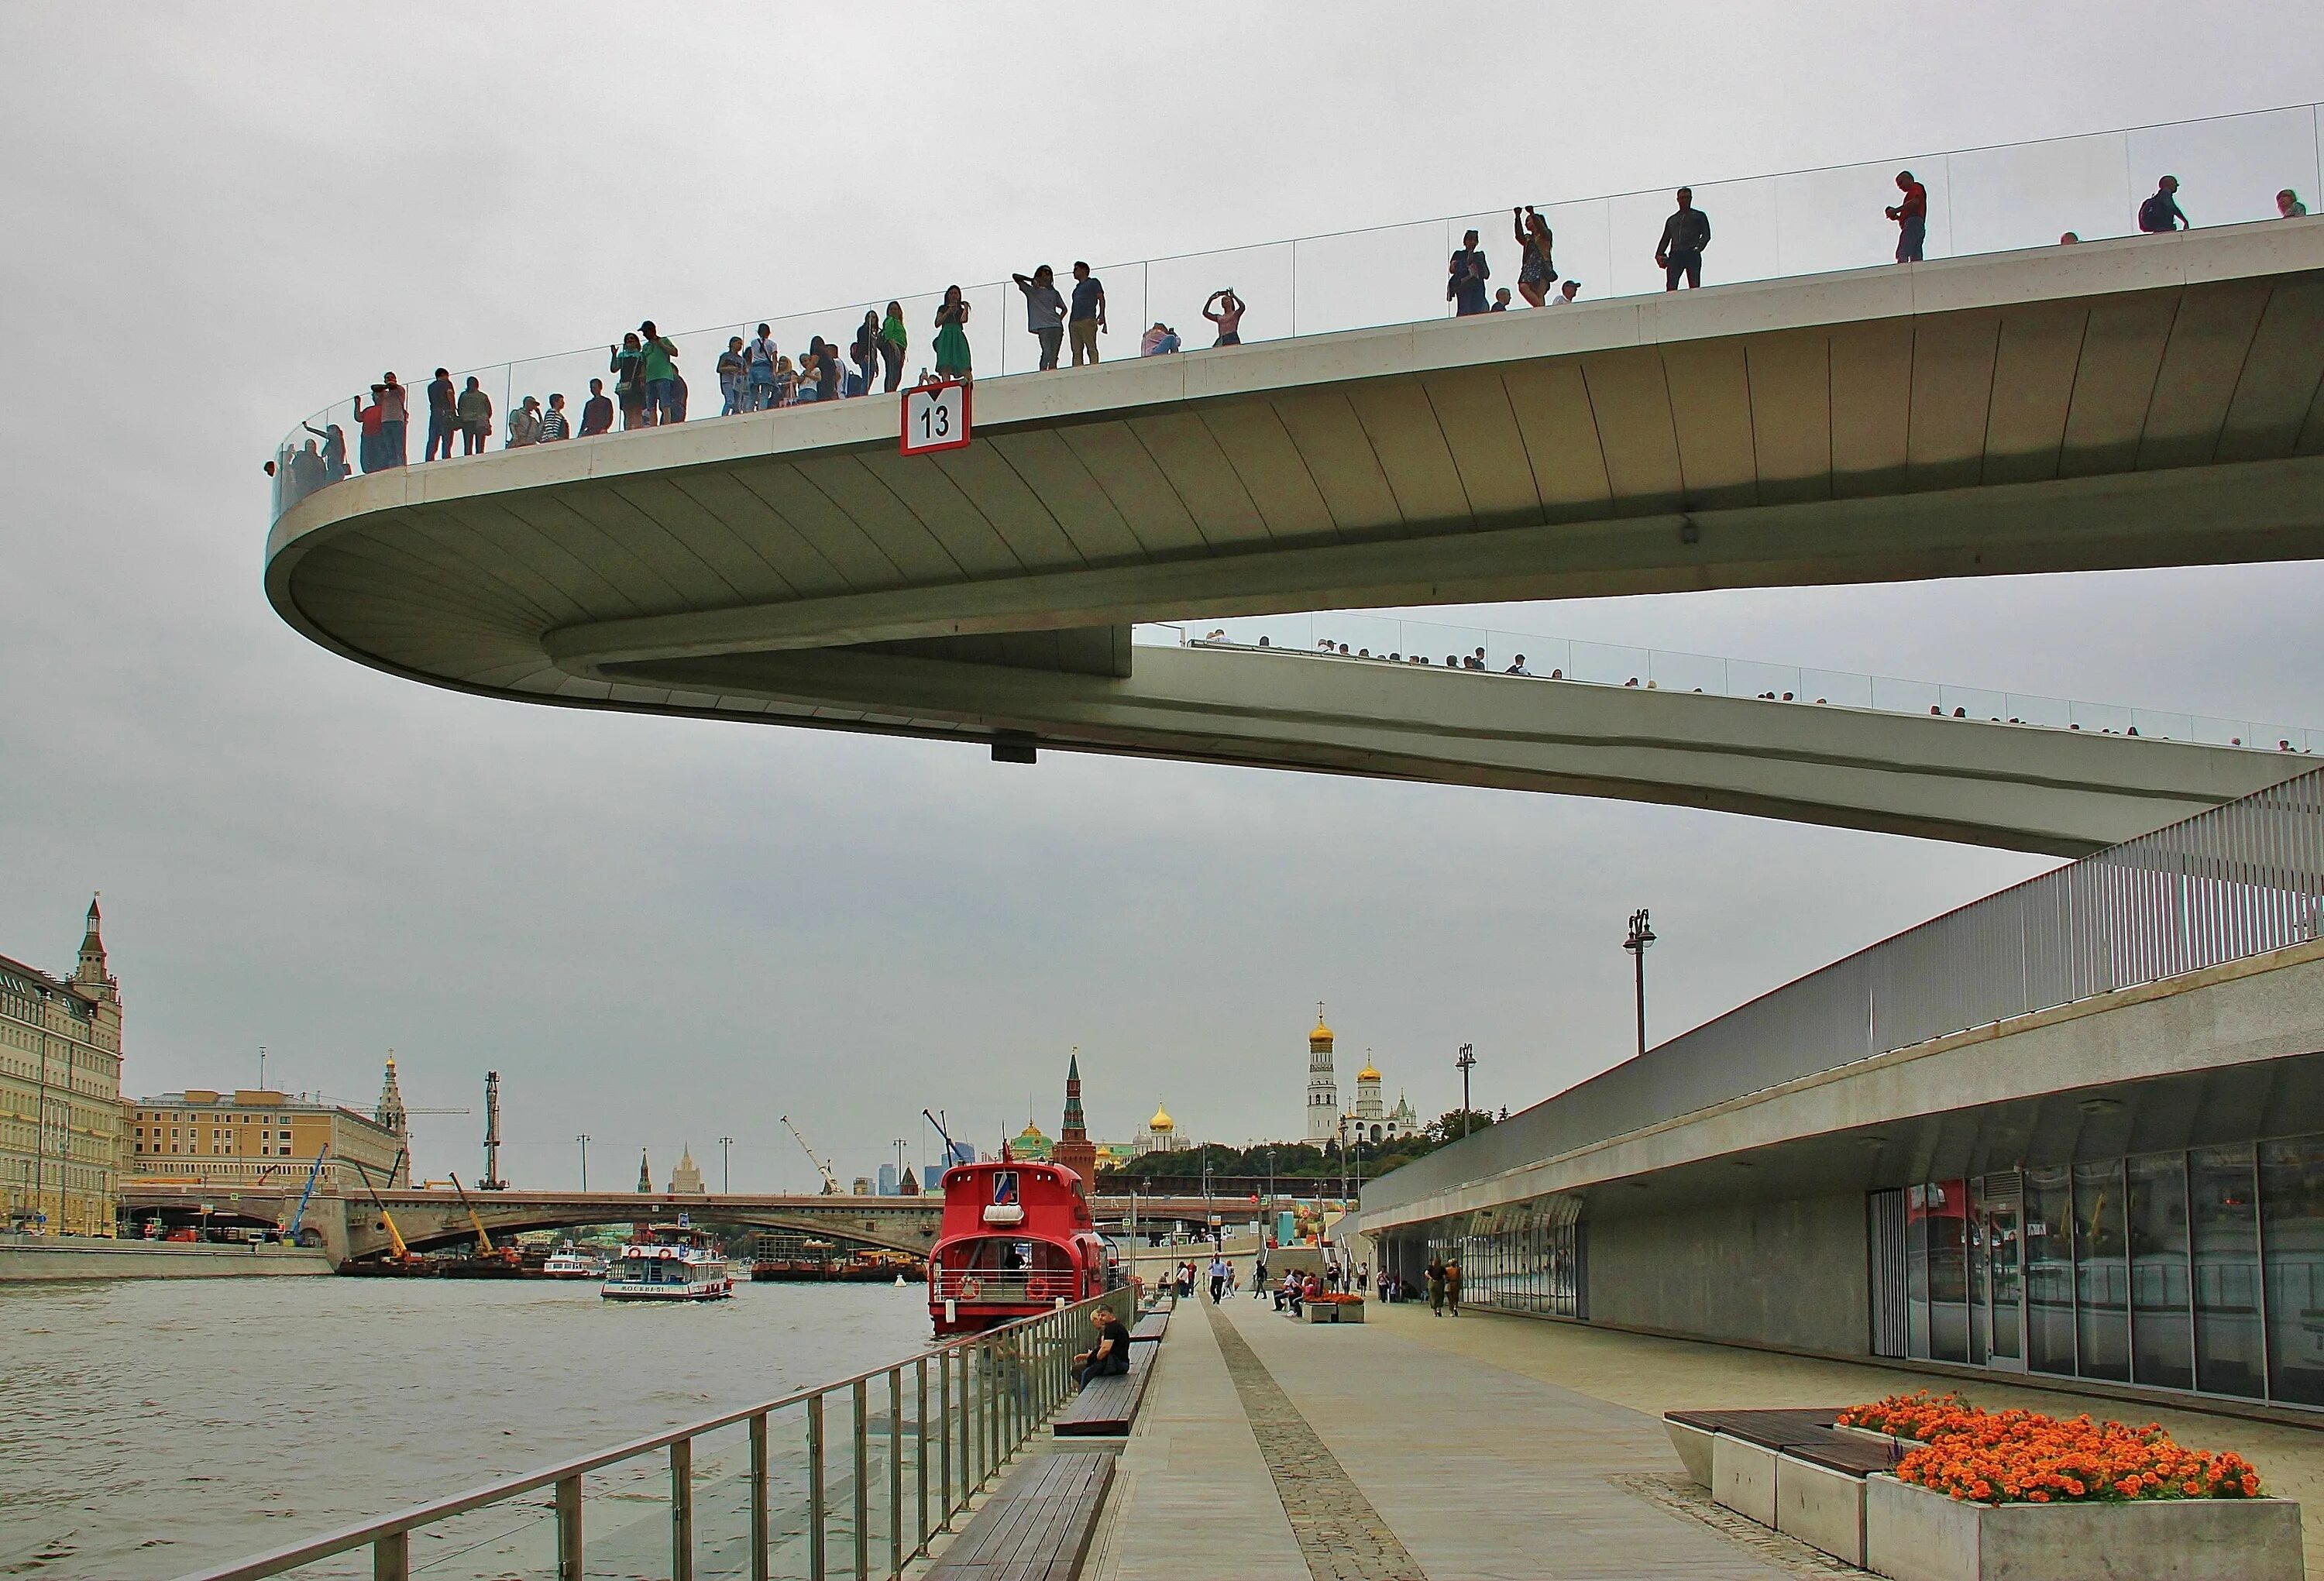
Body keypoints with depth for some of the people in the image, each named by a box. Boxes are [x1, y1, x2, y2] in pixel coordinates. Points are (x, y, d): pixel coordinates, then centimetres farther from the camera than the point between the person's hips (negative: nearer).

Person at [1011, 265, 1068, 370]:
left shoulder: (1054, 293, 23)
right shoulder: (1032, 290, 13)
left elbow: (1064, 309, 25)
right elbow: (1015, 277, 9)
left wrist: (1059, 320, 7)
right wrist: (1032, 280, 6)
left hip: (1057, 326, 4)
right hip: (1042, 326, -4)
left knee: (1054, 355, -4)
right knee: (1047, 352, -19)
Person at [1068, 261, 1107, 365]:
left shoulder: (1093, 282, 13)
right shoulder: (1077, 288, 32)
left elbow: (1101, 299, 2)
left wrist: (1101, 315, -13)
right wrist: (1069, 322, 15)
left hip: (1087, 320, -7)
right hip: (1073, 323, 7)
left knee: (1091, 348, -15)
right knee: (1076, 351, -4)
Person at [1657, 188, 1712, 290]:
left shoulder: (1699, 216, 17)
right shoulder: (1671, 220, 26)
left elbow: (1706, 235, 7)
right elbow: (1665, 239, 22)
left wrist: (1698, 248, -11)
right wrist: (1659, 255, 6)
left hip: (1692, 255, -2)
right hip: (1675, 255, 3)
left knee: (1694, 287, -11)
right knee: (1671, 287, -12)